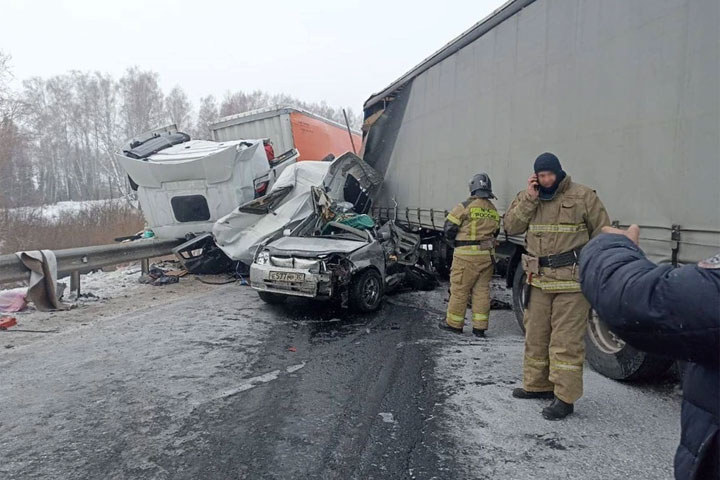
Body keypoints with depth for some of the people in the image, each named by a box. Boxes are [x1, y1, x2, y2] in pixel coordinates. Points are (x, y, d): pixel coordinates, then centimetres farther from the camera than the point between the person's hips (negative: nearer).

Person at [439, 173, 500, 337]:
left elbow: (449, 227, -7)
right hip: (487, 255, 6)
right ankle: (480, 327, 13)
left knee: (459, 289, 4)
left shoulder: (465, 206, -9)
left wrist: (455, 241, 11)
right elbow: (495, 232, 16)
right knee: (482, 290, 10)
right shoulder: (494, 210, 11)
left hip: (467, 255, -6)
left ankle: (454, 323, 14)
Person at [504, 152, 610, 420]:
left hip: (571, 281, -5)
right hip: (538, 280, 5)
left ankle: (565, 397, 5)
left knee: (566, 340, -3)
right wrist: (529, 199, -10)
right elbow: (511, 227, -1)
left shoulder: (583, 197, -3)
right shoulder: (528, 197, 10)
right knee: (535, 335, 15)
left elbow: (603, 236, 0)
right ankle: (537, 384, 31)